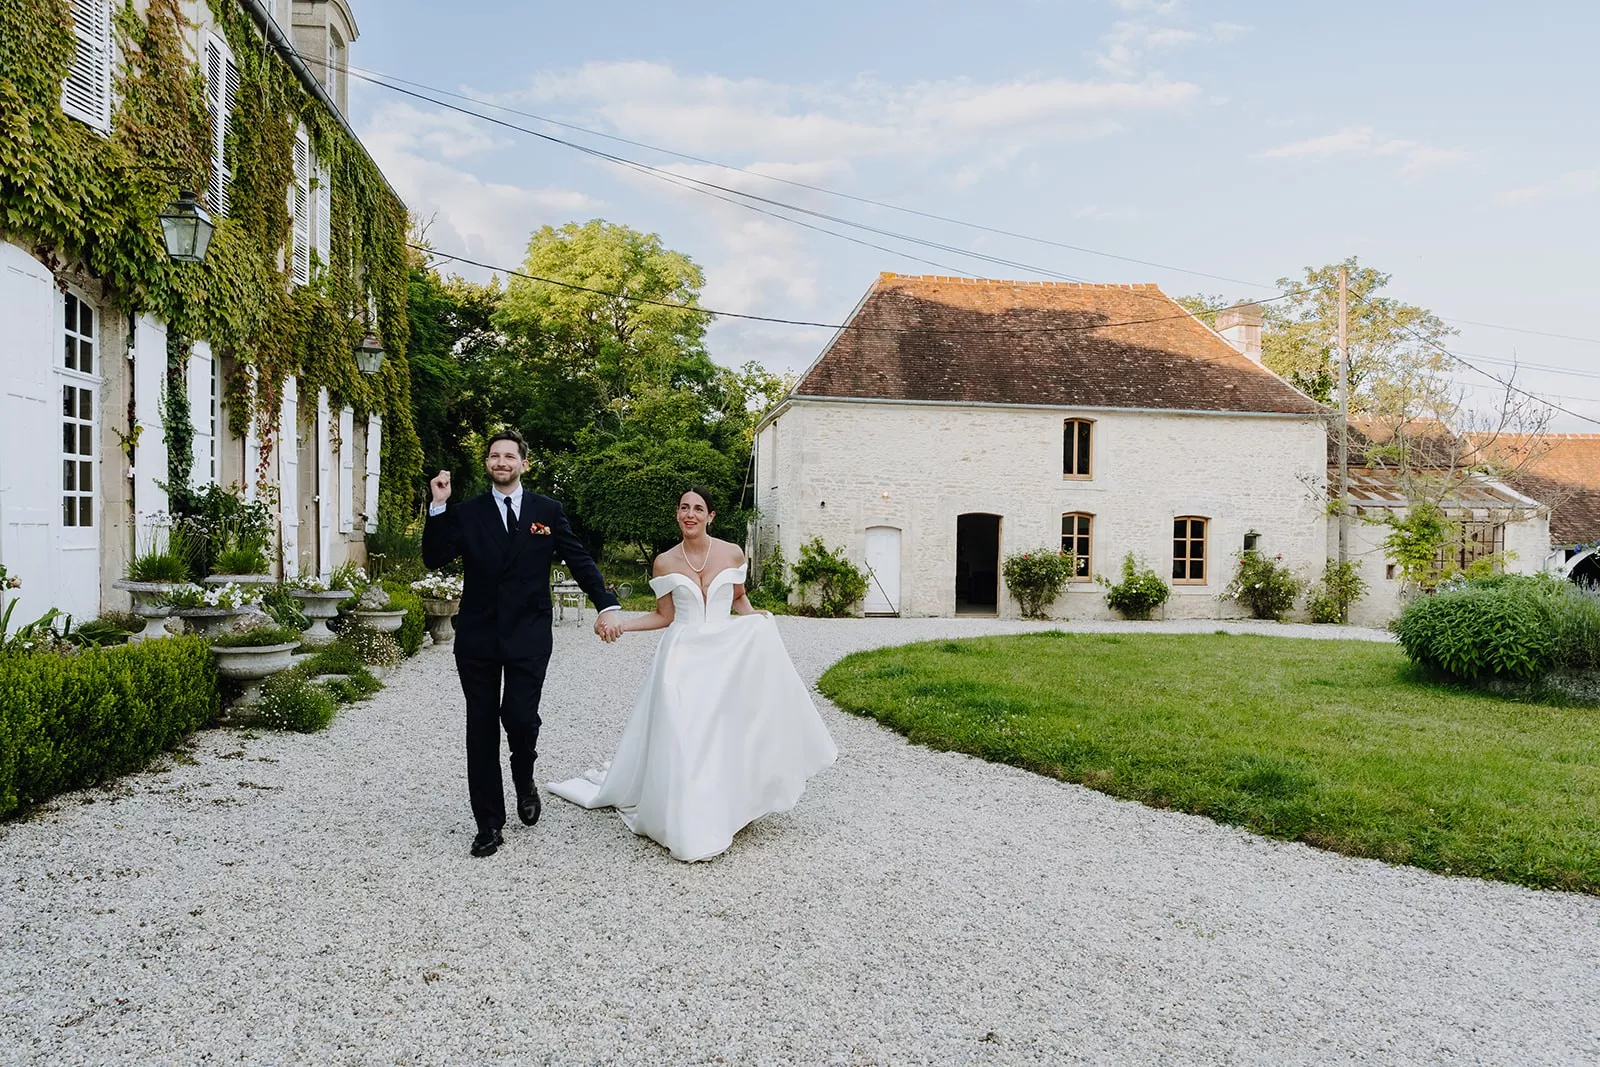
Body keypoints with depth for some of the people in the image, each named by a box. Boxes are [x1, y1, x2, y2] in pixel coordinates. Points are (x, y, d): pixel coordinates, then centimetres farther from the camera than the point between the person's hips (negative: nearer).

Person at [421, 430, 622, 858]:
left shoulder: (548, 511, 5)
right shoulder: (466, 513, 6)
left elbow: (580, 560, 3)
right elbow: (434, 559, -1)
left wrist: (607, 606, -10)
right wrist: (439, 507, -11)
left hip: (528, 636, -1)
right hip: (477, 637, 1)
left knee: (520, 718, -12)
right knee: (481, 729, 5)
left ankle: (524, 780, 23)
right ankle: (489, 825, 17)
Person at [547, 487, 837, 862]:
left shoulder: (732, 553, 2)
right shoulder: (665, 562, 2)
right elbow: (665, 616, 8)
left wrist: (756, 618, -4)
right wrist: (619, 622, -3)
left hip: (726, 654, 1)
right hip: (681, 656, 0)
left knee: (722, 735, -5)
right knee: (679, 738, -5)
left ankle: (721, 812, 14)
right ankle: (685, 825, 9)